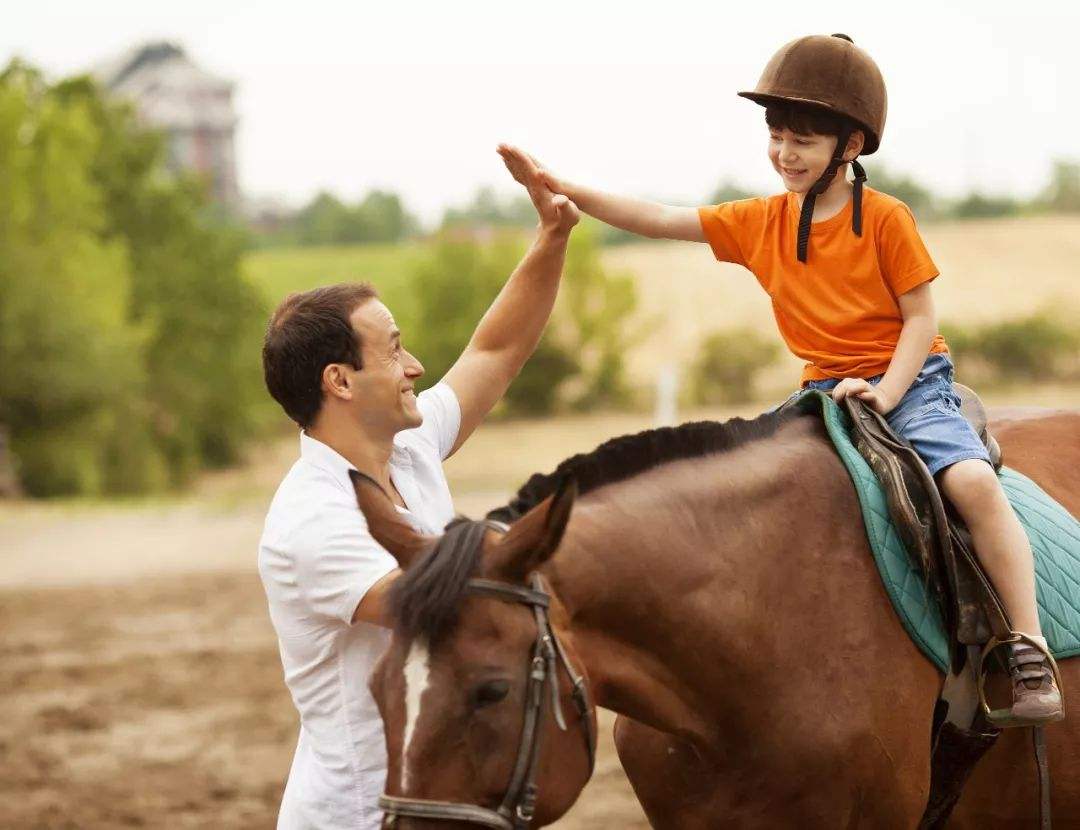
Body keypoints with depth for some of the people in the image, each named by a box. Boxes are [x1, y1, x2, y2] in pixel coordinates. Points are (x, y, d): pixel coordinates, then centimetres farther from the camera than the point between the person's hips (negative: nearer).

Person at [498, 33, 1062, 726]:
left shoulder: (886, 219, -7)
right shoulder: (760, 223, 6)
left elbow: (921, 317, -7)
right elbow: (659, 220, 4)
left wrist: (884, 394, -21)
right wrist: (564, 190, -5)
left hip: (909, 382, -5)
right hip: (827, 392, 5)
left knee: (972, 480, -28)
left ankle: (1030, 653, -27)